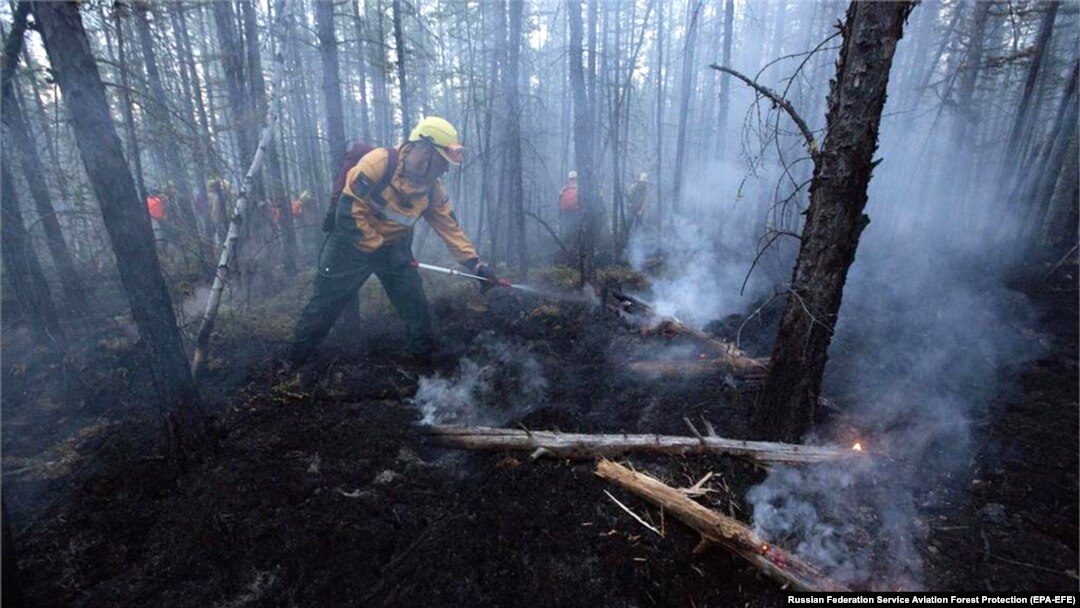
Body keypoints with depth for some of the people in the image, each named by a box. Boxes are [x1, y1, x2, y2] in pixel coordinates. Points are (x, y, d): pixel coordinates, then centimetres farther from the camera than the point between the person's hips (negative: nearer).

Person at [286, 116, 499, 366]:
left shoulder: (432, 187, -6)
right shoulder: (379, 162, -25)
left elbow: (450, 226, -3)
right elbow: (347, 212, -25)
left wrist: (475, 263, -11)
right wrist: (379, 248, -20)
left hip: (394, 248, 5)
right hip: (352, 243, -4)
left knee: (417, 307, 1)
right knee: (324, 305, 4)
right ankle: (293, 360, 22)